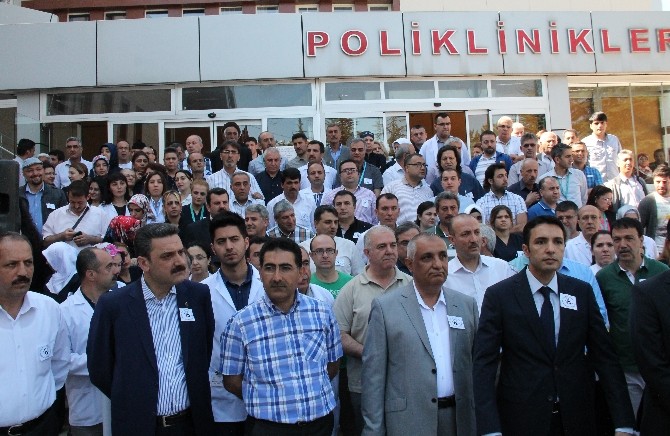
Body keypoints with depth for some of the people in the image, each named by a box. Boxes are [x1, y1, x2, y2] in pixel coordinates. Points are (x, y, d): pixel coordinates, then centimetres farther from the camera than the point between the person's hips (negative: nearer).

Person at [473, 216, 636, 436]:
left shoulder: (582, 292, 0)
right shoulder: (499, 295, -10)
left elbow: (605, 357, 0)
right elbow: (484, 364, -12)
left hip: (576, 417, 3)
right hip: (521, 418, -3)